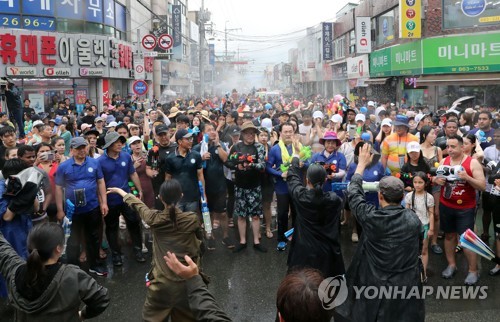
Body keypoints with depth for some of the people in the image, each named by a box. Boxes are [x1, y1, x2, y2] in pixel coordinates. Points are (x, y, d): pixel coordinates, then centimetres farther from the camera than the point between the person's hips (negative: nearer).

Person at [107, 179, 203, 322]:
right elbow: (199, 237, 9)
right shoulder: (192, 219, -12)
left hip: (162, 282, 0)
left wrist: (119, 190, 28)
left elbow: (136, 203, 10)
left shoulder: (154, 218, -9)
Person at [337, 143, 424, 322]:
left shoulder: (370, 217, -19)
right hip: (406, 285, 2)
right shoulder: (414, 219, -11)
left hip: (374, 284, -1)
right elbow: (418, 249, 4)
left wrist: (361, 164, 7)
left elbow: (353, 193, -3)